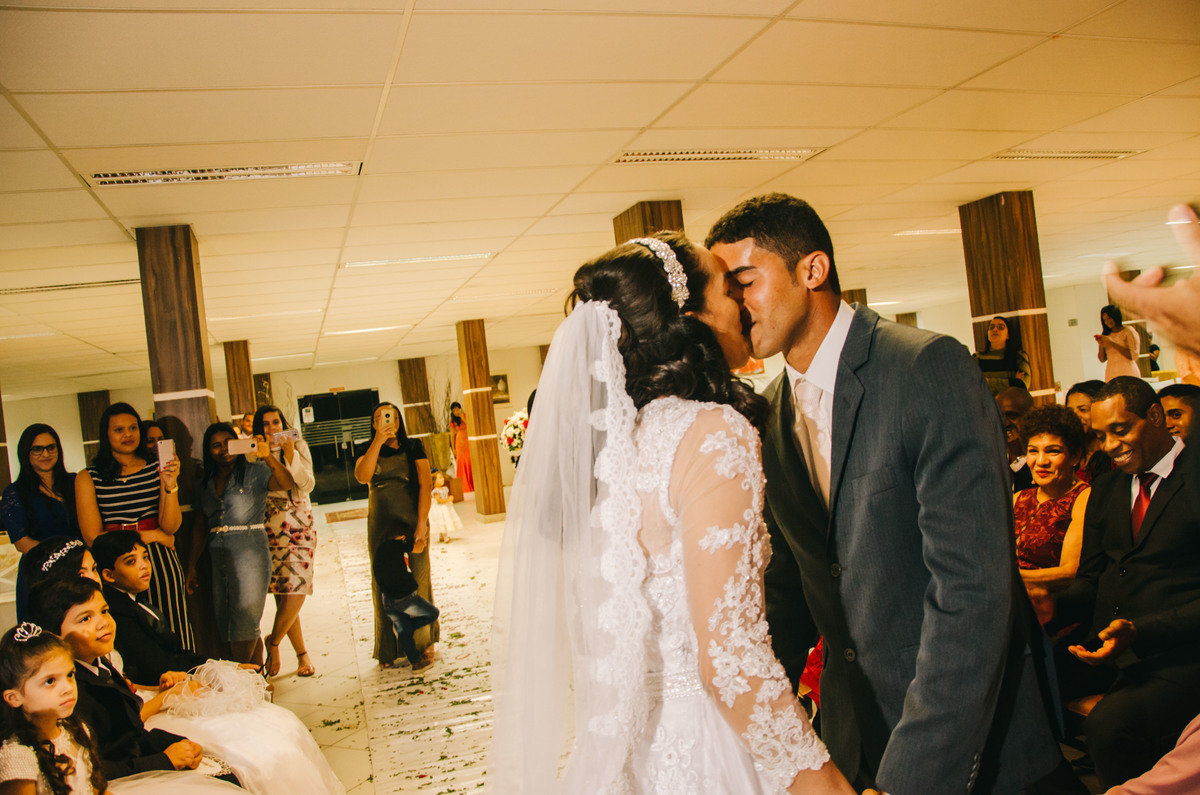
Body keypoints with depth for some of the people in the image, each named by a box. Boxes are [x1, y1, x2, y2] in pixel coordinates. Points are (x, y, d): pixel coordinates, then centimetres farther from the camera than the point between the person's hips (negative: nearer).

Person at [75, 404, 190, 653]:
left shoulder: (157, 470, 4)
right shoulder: (88, 478, 2)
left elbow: (169, 527, -3)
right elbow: (92, 537, -3)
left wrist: (170, 485, -18)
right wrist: (150, 536, -4)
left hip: (162, 565, 1)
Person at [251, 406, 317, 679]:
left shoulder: (298, 446, 6)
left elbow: (308, 485, -6)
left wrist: (290, 455, -15)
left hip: (298, 525, -1)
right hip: (268, 527, 1)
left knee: (296, 590, -12)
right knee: (281, 594, 0)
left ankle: (273, 641, 10)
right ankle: (302, 653, 11)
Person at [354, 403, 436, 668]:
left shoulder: (413, 447, 2)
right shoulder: (370, 452, 8)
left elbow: (425, 486, -5)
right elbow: (362, 476, -14)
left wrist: (421, 525, -14)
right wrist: (378, 440, -16)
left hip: (412, 520, -2)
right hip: (380, 525, 2)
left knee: (419, 580, 1)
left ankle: (424, 641, 19)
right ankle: (388, 650, 16)